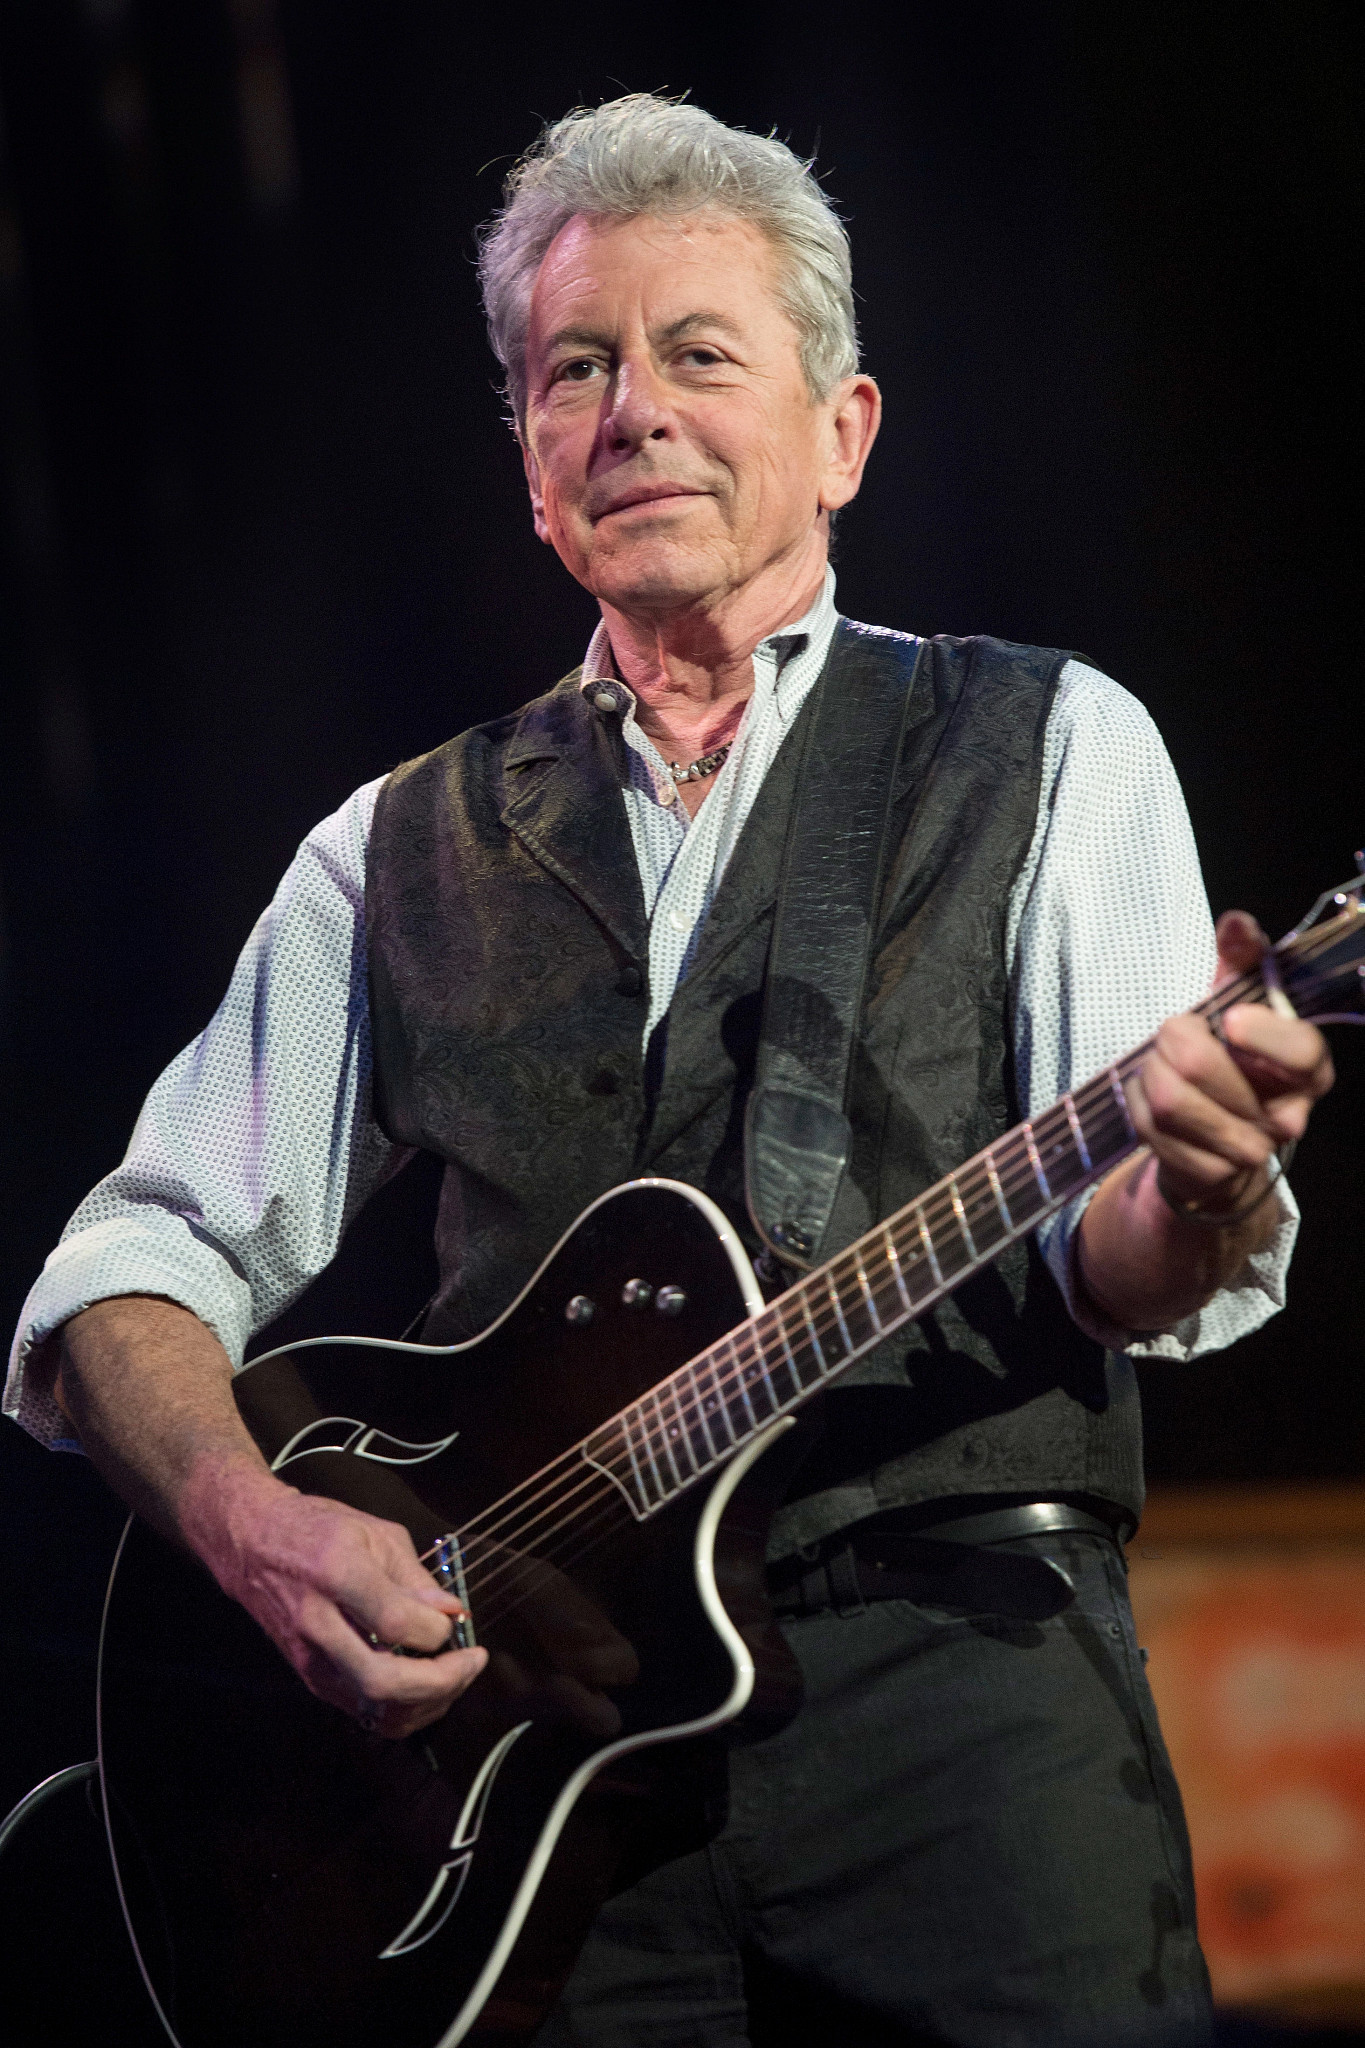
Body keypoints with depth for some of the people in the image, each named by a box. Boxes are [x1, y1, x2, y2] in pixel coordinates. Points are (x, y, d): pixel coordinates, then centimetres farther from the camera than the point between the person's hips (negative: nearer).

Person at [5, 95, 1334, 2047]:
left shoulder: (1046, 748, 9)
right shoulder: (404, 851, 17)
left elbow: (1121, 1281, -2)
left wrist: (1196, 1188, -25)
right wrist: (249, 1518, -5)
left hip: (955, 1663, -2)